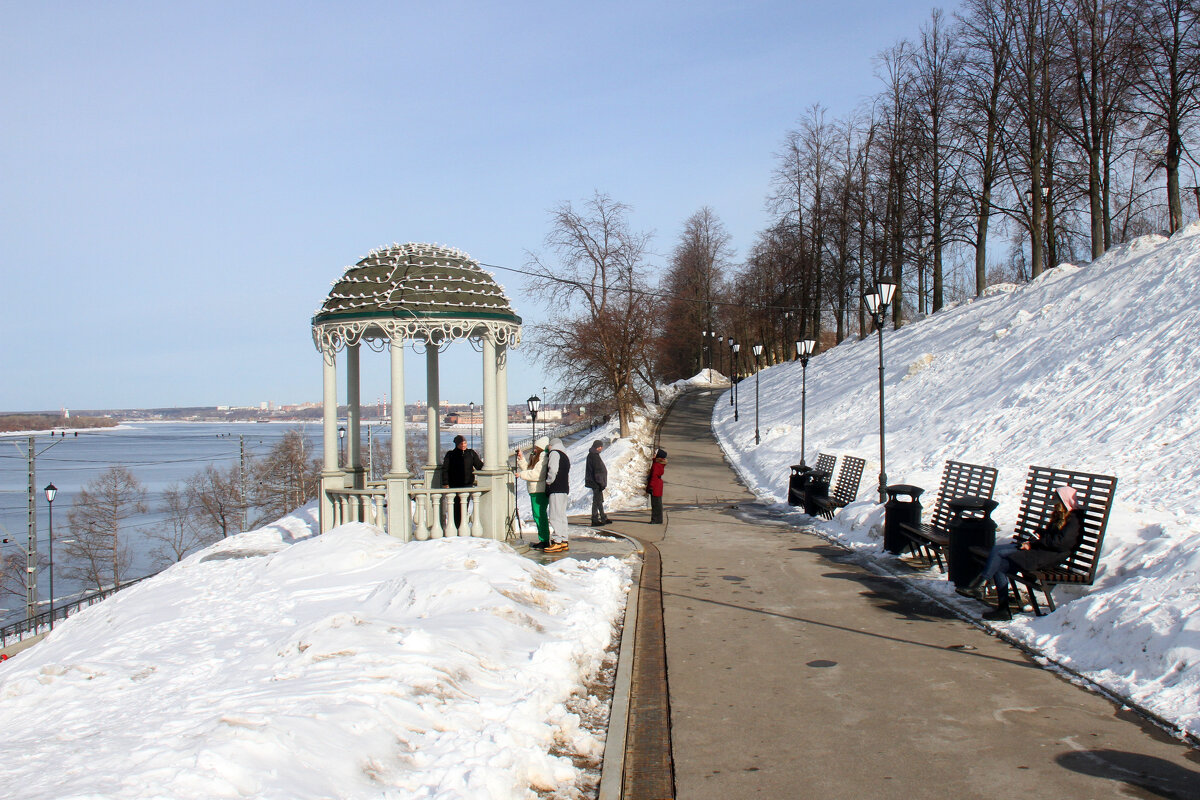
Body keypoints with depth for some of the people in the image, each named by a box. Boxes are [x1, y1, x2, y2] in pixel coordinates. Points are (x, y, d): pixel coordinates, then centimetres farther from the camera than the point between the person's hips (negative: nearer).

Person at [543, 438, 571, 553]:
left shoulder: (554, 453, -6)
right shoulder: (566, 457, 21)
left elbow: (553, 470, -20)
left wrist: (549, 482, -7)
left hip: (556, 490, -9)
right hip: (564, 490, 9)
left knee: (555, 516, -9)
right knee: (562, 515, 13)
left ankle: (557, 542, -12)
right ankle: (564, 542, 15)